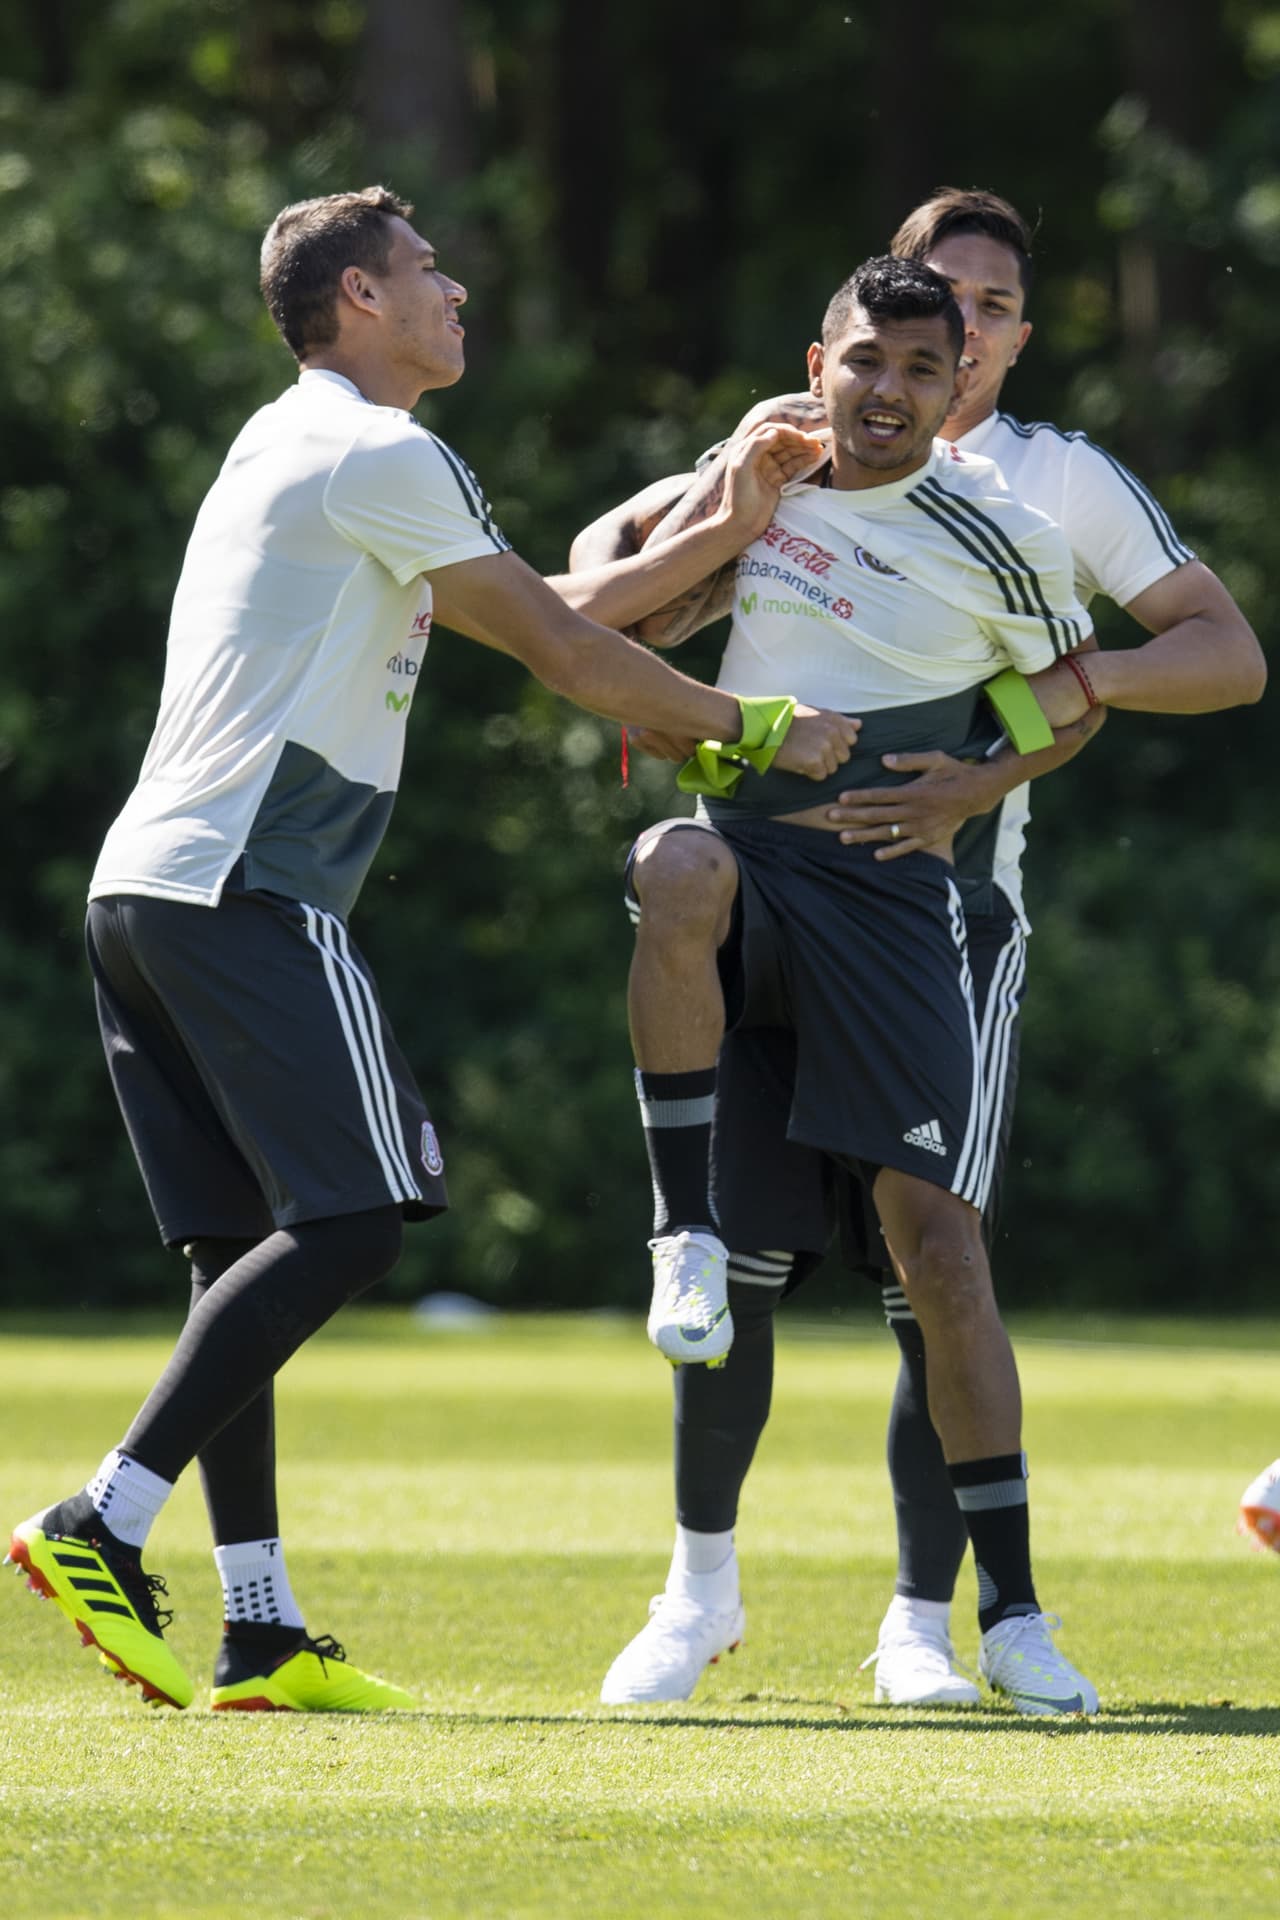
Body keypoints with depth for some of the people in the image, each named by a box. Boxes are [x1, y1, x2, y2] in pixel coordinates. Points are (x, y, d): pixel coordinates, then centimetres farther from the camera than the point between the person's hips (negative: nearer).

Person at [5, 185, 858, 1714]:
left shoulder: (297, 448, 25)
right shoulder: (378, 457, -6)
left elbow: (554, 610, 26)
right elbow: (567, 655, -4)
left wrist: (729, 527, 23)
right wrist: (761, 732, 7)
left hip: (143, 888, 10)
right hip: (243, 892, -10)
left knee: (246, 1251, 7)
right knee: (352, 1221, -11)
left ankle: (260, 1631, 3)